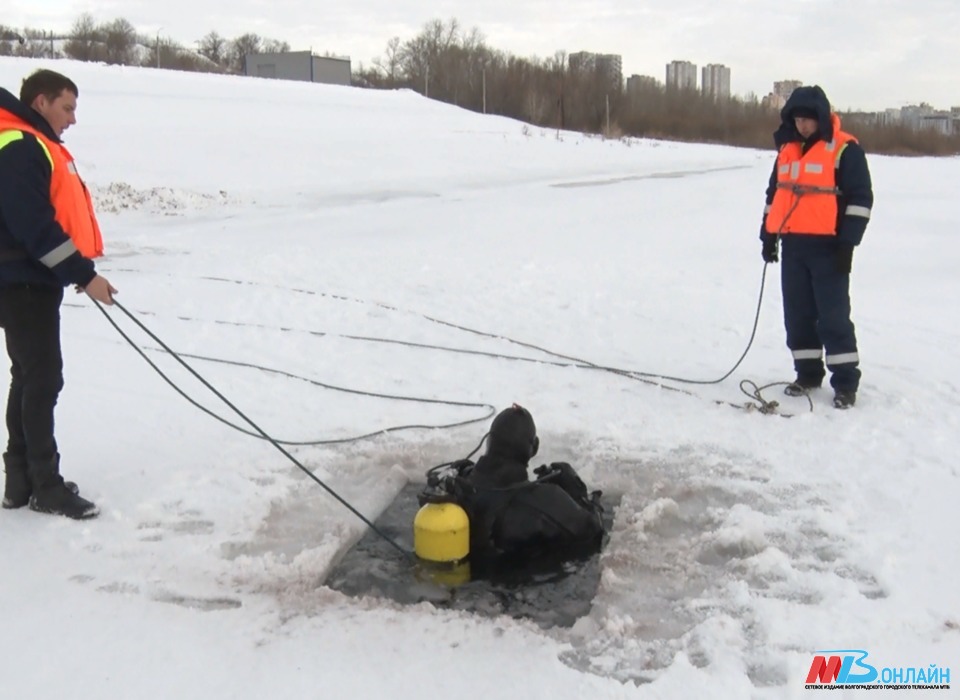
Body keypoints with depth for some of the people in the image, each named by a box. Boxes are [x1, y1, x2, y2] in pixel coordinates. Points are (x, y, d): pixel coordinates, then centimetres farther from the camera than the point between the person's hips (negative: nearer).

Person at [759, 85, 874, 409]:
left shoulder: (845, 149, -6)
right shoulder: (787, 150, 13)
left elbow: (860, 198, -8)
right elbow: (774, 194, 21)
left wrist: (847, 242, -13)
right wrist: (768, 234, 17)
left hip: (827, 246, -6)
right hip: (793, 245, 6)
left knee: (833, 315, -5)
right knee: (798, 313, 10)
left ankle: (845, 381, 3)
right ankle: (808, 372, 22)